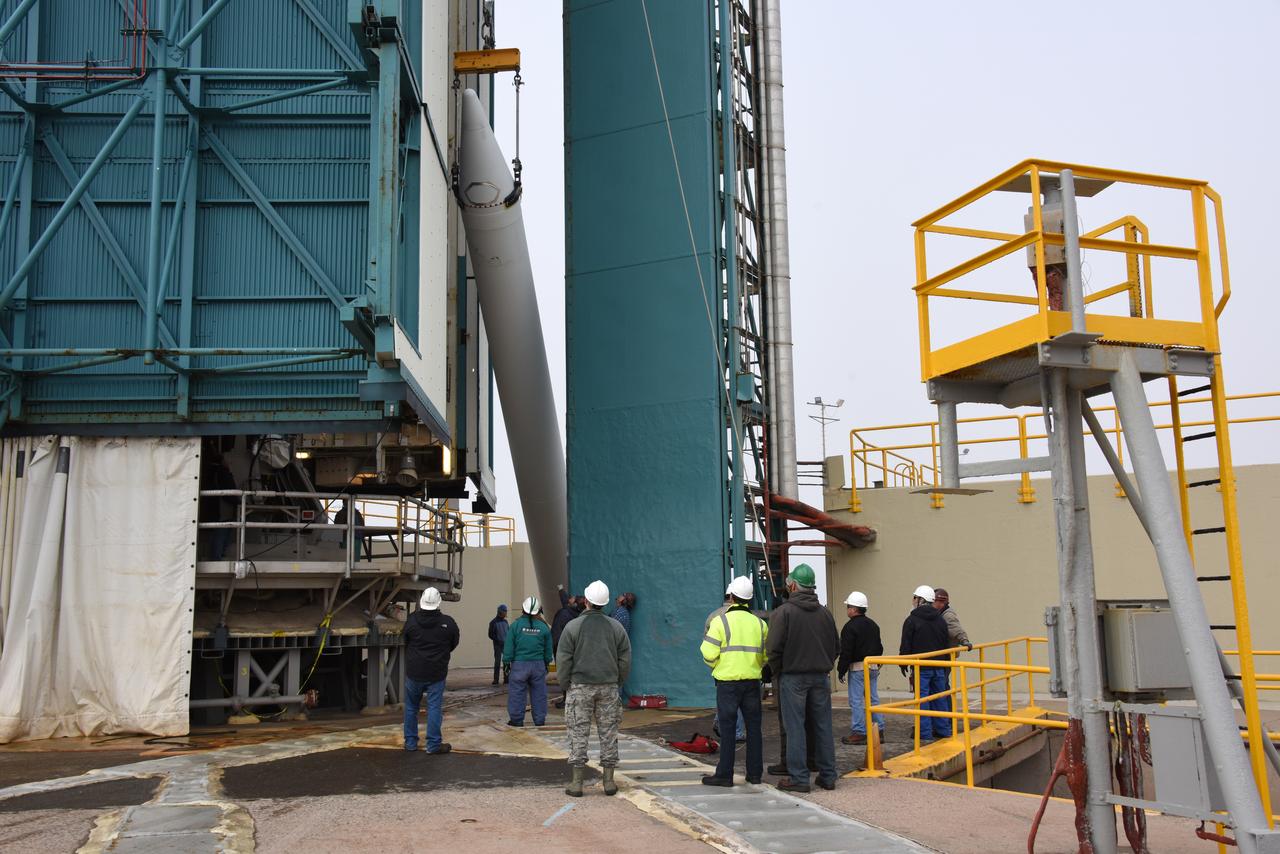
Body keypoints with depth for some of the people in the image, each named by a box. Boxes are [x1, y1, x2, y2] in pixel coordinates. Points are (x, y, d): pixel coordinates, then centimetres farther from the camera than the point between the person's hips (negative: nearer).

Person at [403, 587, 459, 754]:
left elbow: (405, 642, 6)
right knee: (434, 707, 3)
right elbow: (454, 644, 6)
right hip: (436, 674, -1)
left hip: (414, 672, 2)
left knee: (411, 707, 16)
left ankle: (410, 742, 22)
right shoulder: (448, 623, -10)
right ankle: (433, 744, 4)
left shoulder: (412, 620, -9)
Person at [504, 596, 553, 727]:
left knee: (517, 692, 6)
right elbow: (548, 649, 10)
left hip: (519, 664, -2)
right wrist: (547, 662, 21)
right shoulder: (543, 627, 2)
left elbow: (508, 647, -4)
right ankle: (539, 719, 14)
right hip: (538, 664, 2)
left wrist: (507, 662, 5)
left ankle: (517, 719, 8)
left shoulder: (516, 625, -6)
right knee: (539, 693, 10)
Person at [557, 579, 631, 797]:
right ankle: (609, 781, 9)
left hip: (581, 687, -2)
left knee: (579, 733, 2)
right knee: (608, 733, 7)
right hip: (608, 686, 2)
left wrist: (566, 685, 7)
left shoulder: (573, 626, -5)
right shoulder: (616, 626, 3)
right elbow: (625, 659, 6)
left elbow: (563, 660, -4)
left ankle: (576, 782, 2)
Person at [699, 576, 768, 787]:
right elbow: (767, 655, 6)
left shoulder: (721, 621, -7)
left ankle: (724, 774, 3)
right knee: (753, 727, 11)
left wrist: (716, 666, 10)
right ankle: (755, 772, 15)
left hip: (728, 682, -4)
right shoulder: (760, 623, 6)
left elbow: (709, 654, -10)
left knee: (727, 727, 1)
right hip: (752, 681, 4)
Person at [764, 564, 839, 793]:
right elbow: (836, 646, 12)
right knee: (823, 726, 10)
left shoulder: (784, 611, -10)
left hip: (794, 677, -5)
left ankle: (798, 777, 1)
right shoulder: (824, 612, 8)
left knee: (795, 727, 0)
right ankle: (828, 775, 15)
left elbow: (773, 647, -13)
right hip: (821, 676, 5)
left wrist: (776, 669, 2)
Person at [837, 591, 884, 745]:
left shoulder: (850, 627, -13)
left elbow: (846, 652, -16)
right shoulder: (873, 625, 13)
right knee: (873, 698, 12)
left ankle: (859, 733, -3)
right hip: (873, 667, 8)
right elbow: (879, 647, 19)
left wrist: (841, 670, -9)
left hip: (858, 668, -8)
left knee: (856, 701, -3)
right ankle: (879, 730, 15)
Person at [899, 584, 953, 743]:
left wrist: (903, 664, 4)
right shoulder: (941, 620, 9)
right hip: (939, 667, 6)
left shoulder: (912, 620, -9)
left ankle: (925, 735, -2)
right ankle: (944, 731, 20)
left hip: (921, 668, -6)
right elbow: (947, 644, 14)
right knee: (940, 699, 13)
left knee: (922, 700, -2)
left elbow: (906, 645, -9)